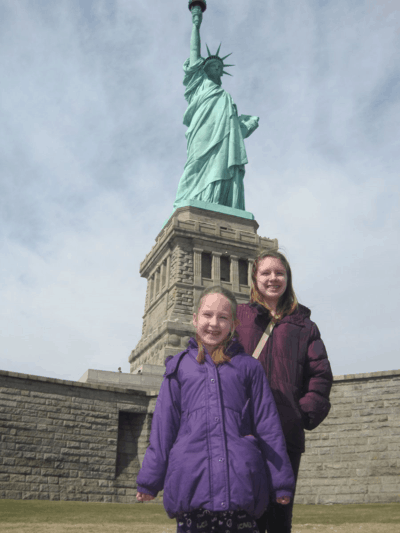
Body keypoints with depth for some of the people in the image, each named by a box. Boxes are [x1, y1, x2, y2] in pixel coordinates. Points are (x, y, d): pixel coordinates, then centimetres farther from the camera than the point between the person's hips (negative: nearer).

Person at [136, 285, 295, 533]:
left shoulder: (249, 367, 11)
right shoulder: (180, 366, 12)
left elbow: (268, 425, 10)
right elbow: (164, 426, 11)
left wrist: (281, 482, 8)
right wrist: (150, 480, 9)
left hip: (240, 482, 0)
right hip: (191, 481, 1)